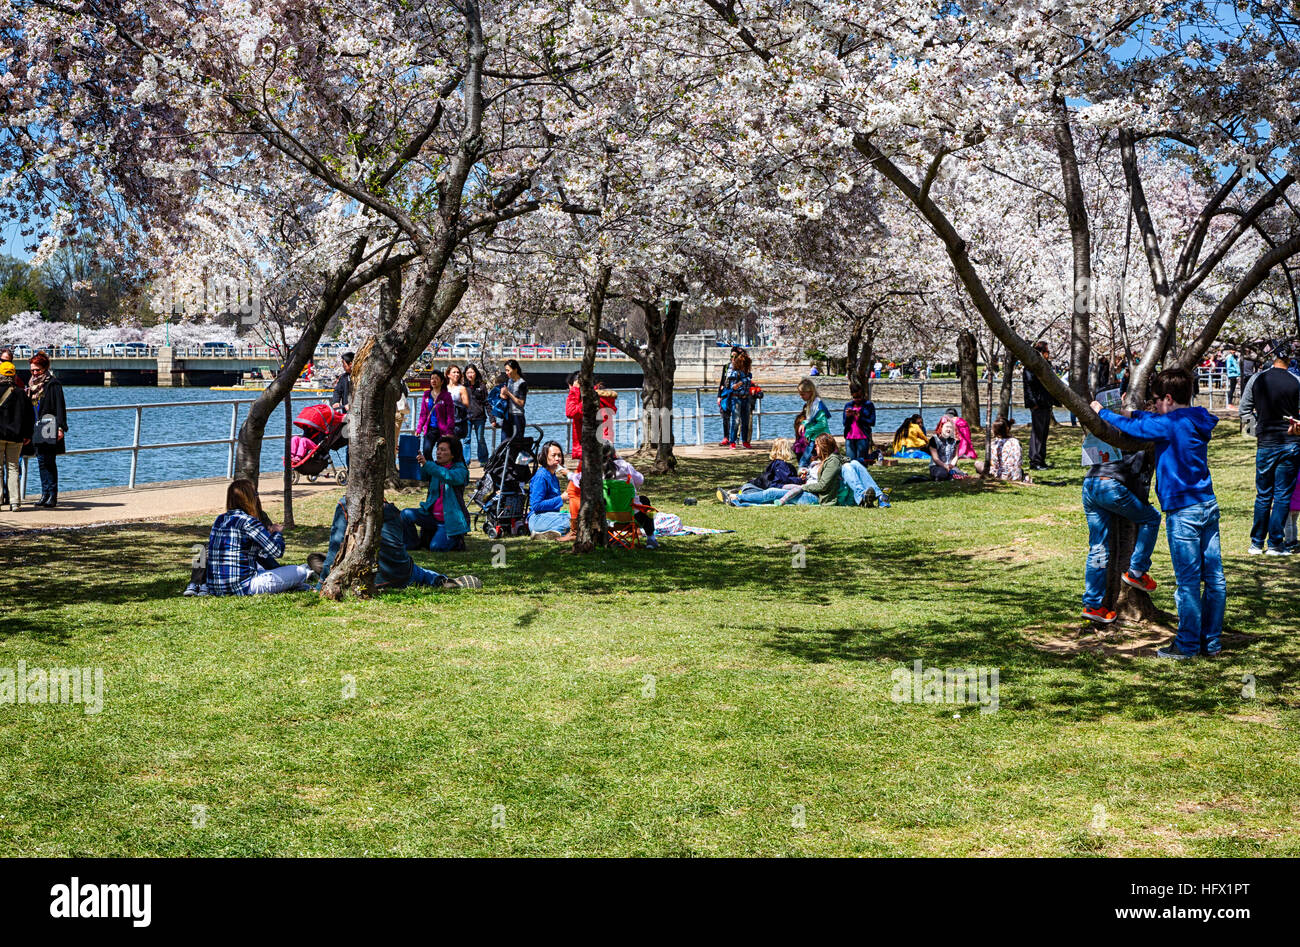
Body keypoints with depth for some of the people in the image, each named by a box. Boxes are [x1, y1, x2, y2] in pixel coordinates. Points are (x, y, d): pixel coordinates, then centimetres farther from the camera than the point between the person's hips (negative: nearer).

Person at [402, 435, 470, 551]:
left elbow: (450, 477, -31)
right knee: (406, 514, -16)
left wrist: (426, 464, -43)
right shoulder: (435, 467, 9)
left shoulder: (460, 470, -10)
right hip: (432, 514, 5)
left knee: (436, 547, -22)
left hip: (450, 519, -5)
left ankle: (455, 539, 10)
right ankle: (413, 544, 6)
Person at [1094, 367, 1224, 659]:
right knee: (1214, 577, 9)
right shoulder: (1198, 421, 11)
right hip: (1209, 504, 8)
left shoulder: (1170, 424, -13)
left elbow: (1131, 428, -4)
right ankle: (1212, 641, 18)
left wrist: (1102, 411, 11)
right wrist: (1133, 413, 34)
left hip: (1184, 511, -8)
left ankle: (1188, 644, 6)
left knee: (1188, 581, -1)